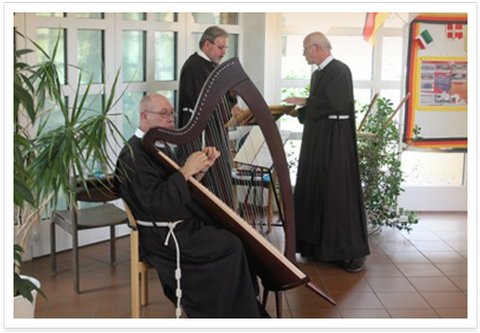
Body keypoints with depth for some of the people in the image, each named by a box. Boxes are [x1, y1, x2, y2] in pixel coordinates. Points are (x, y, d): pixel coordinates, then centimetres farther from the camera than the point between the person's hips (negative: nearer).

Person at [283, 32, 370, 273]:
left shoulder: (340, 70, -12)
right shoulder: (318, 73, 15)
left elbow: (332, 103, -22)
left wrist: (303, 102, -11)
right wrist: (296, 111, 5)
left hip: (335, 142, -9)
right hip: (317, 140, 9)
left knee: (339, 193, -6)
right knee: (315, 190, 9)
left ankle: (353, 251, 2)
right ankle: (319, 243, 18)